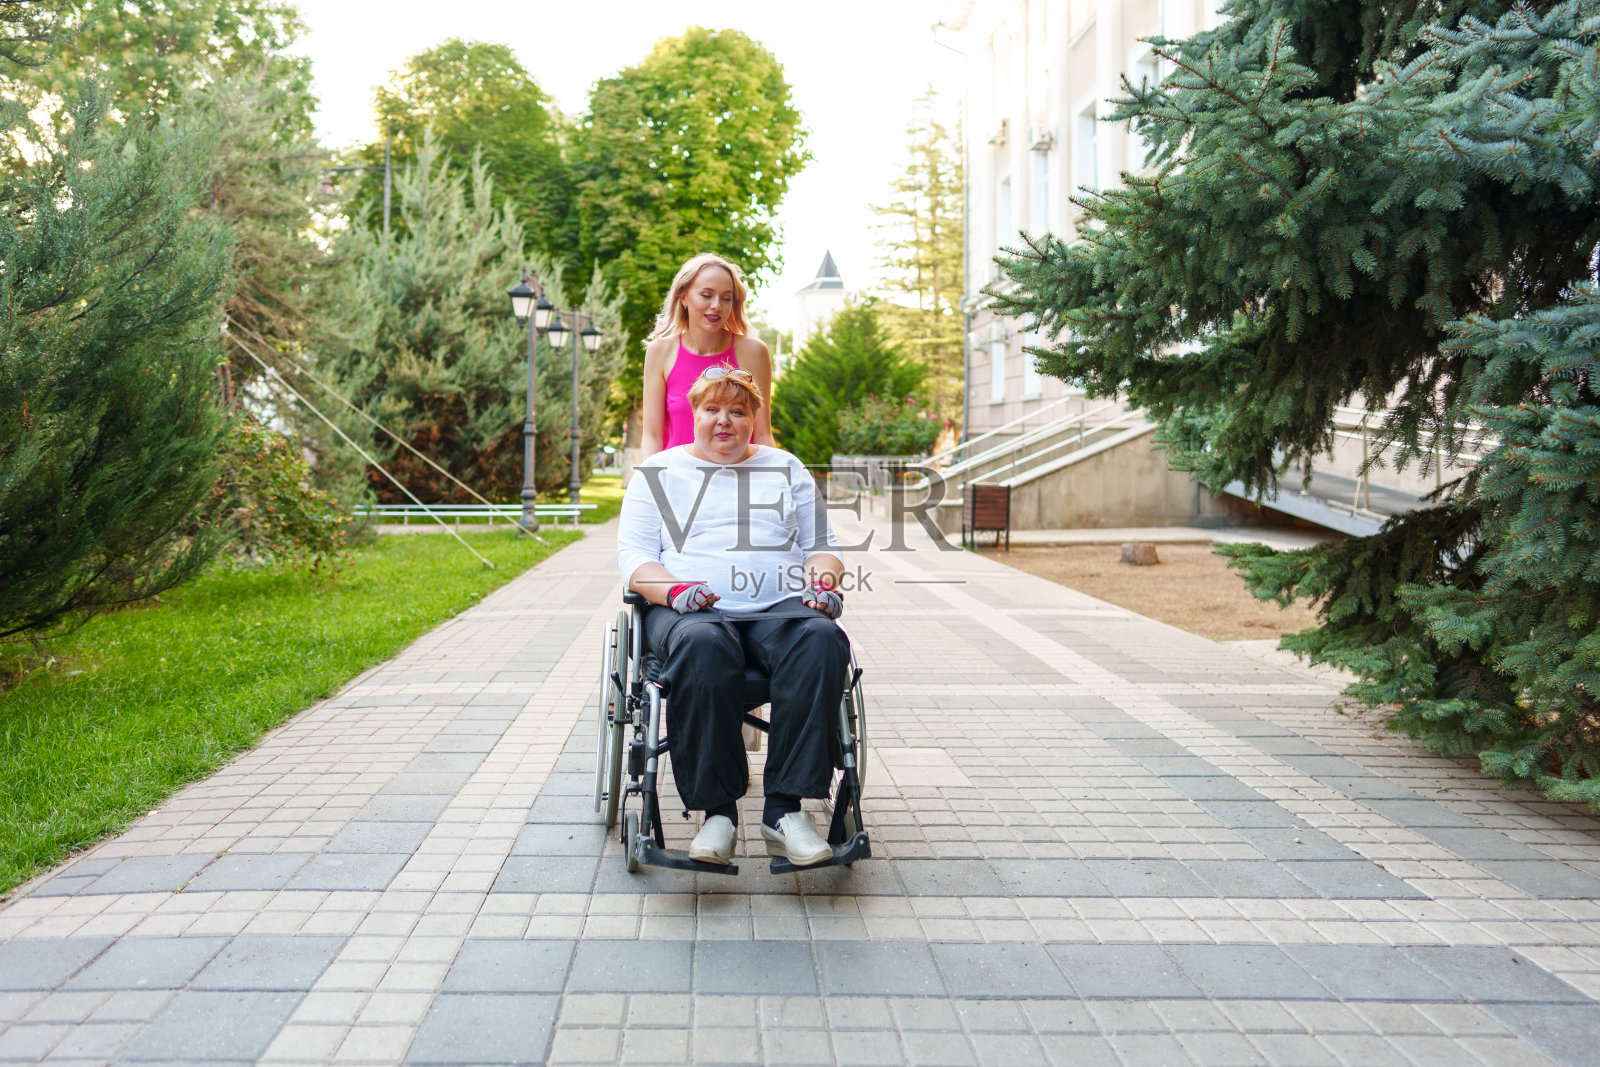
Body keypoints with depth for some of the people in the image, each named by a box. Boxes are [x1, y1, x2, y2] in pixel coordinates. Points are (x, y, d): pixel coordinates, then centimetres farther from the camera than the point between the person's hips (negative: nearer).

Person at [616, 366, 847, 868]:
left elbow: (820, 545, 24)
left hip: (780, 608, 2)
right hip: (692, 612, -2)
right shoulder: (659, 473, 19)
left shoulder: (786, 469, 25)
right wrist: (674, 590, -11)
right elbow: (633, 554, 10)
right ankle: (717, 809, -32)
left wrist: (824, 582, 0)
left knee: (821, 640, -34)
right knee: (702, 648, -40)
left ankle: (786, 810, -34)